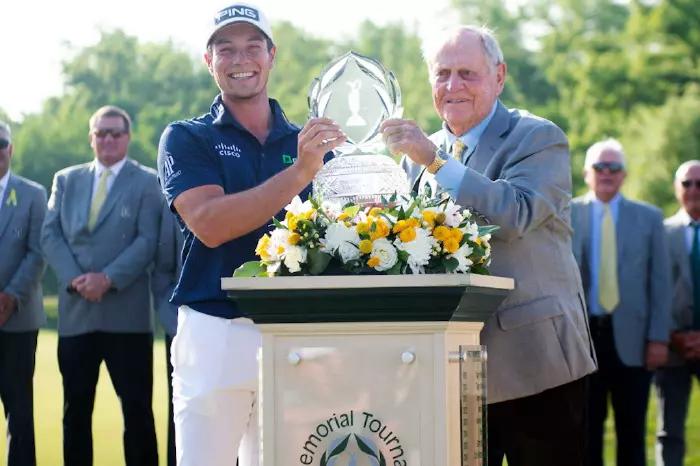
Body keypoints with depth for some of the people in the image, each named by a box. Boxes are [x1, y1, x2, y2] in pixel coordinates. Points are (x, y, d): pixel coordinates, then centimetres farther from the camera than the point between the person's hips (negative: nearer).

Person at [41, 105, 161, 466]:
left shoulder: (146, 182, 4)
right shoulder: (66, 180, 15)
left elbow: (147, 240, -5)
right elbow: (51, 235, 7)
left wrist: (108, 279, -16)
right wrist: (74, 278, -9)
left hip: (126, 313, -3)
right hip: (76, 312, 3)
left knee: (137, 409, -2)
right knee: (75, 409, 7)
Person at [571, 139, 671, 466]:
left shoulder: (649, 218, 8)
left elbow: (660, 282, 5)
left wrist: (658, 338, -2)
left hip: (631, 339, 0)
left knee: (632, 434, 3)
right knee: (586, 431, 4)